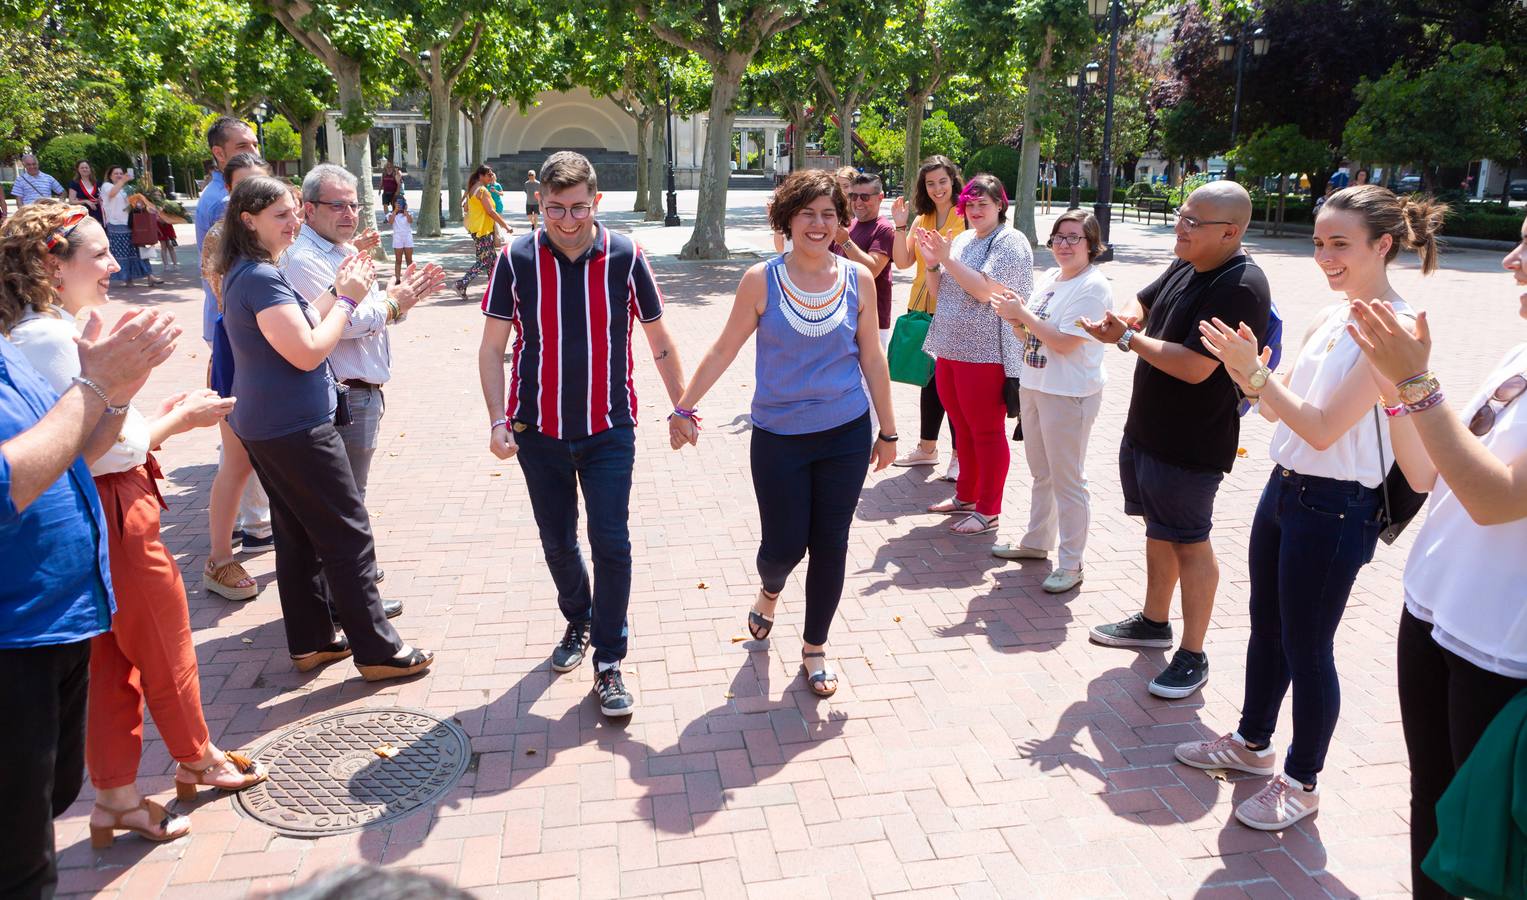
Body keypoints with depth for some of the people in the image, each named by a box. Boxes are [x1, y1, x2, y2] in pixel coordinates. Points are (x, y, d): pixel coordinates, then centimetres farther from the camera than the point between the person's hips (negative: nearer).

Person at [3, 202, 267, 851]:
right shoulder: (53, 339, -22)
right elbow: (101, 447, -22)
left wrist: (161, 413, 7)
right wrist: (177, 420, -9)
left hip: (105, 514, 10)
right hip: (114, 515, -10)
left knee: (113, 661, 16)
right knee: (167, 646, 11)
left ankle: (116, 799, 28)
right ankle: (199, 760, 33)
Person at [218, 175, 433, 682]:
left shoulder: (245, 274, 12)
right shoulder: (262, 278, -20)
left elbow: (300, 326, 13)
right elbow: (308, 352, -23)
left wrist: (338, 292, 4)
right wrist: (347, 299, -13)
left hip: (264, 426, 10)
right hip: (296, 429, -10)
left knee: (299, 534, 16)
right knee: (349, 533, -3)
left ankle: (311, 641, 26)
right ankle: (377, 650, 4)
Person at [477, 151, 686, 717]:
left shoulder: (625, 257, -7)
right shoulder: (516, 260, -6)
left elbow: (659, 341, 3)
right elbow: (492, 347, -1)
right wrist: (498, 420, -9)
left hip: (608, 430, -1)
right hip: (539, 431, 1)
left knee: (611, 544, -4)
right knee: (558, 541, 15)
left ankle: (609, 663, 9)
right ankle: (578, 622, 41)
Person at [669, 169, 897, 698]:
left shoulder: (859, 279, 0)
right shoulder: (762, 281, -6)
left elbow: (872, 358, 5)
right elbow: (724, 349, 0)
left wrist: (887, 431, 8)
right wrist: (684, 407, -1)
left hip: (846, 435, 2)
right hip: (780, 437, -1)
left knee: (830, 545, 6)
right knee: (784, 546, 2)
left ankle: (815, 647, 27)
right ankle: (770, 591, 41)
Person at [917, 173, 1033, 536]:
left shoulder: (1010, 241, -9)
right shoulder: (961, 239, 14)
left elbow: (985, 289, -22)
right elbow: (939, 292, 17)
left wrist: (947, 258, -18)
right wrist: (932, 262, 0)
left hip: (985, 354, -8)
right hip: (950, 349, 8)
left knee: (986, 432, 0)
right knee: (963, 429, 17)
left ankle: (988, 511, 9)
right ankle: (966, 496, 30)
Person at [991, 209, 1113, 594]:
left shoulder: (1093, 287, -16)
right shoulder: (1048, 279, 10)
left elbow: (1064, 343, -22)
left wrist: (1023, 313, -16)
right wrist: (1014, 319, -4)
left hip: (1069, 394, -8)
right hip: (1033, 386, 8)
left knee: (1067, 480, 0)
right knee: (1041, 474, 20)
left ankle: (1071, 564, 10)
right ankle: (1036, 541, 35)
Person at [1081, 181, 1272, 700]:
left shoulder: (1239, 288, -23)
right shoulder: (1185, 267, 6)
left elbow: (1196, 366, -29)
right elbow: (1143, 302, 19)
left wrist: (1127, 339, -19)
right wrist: (1130, 316, -6)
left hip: (1190, 446, -9)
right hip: (1146, 430, 9)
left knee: (1189, 541, 1)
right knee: (1159, 529, 20)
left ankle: (1192, 657, 15)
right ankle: (1154, 622, 37)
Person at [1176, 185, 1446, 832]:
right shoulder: (1330, 319, 7)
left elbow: (1323, 428, -23)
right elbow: (1278, 410, 9)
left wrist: (1256, 371, -24)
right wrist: (1249, 374, -9)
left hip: (1335, 509, -8)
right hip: (1285, 486, 8)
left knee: (1306, 647, 6)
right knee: (1265, 627, 20)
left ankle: (1302, 782, 25)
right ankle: (1252, 742, 40)